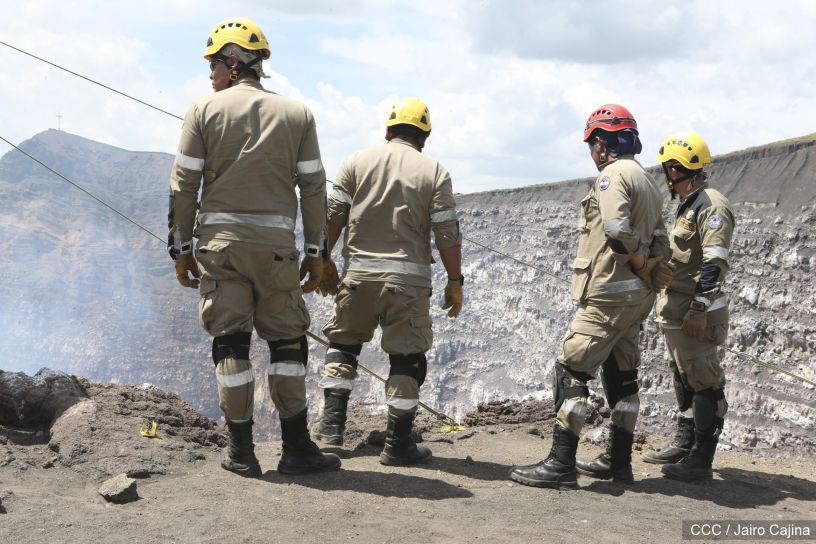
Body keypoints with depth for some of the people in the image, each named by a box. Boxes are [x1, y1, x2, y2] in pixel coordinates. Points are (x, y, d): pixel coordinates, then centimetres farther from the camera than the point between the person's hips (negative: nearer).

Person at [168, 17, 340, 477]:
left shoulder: (205, 110, 1)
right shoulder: (297, 114, 5)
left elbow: (184, 185, 0)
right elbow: (313, 189, 4)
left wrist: (182, 248, 7)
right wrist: (316, 252, 9)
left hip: (219, 239, 0)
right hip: (276, 242, 0)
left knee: (231, 343, 4)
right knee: (287, 341, 8)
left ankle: (242, 452, 6)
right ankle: (297, 448, 8)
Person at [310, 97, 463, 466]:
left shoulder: (357, 162, 4)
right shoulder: (434, 172, 0)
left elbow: (333, 217, 3)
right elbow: (447, 234, -4)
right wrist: (455, 281, 5)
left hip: (359, 273, 2)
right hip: (408, 278, -2)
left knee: (343, 340, 21)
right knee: (407, 356, 7)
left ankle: (332, 421, 18)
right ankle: (398, 443, 9)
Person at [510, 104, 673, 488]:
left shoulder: (613, 175, -11)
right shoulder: (646, 180, 20)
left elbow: (617, 230, -24)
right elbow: (660, 242, 17)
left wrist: (642, 266, -11)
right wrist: (654, 269, 7)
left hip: (608, 294, -10)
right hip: (638, 296, 10)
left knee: (572, 370, -8)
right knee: (621, 374, 14)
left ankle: (560, 464, -11)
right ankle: (619, 461, 21)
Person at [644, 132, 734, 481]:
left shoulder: (712, 206, -13)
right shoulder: (687, 206, 19)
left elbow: (715, 263, -21)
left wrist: (699, 308, -25)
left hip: (696, 314, -11)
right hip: (676, 313, 11)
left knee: (703, 382, -5)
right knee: (684, 380, 17)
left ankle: (700, 460, -1)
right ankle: (684, 445, 28)